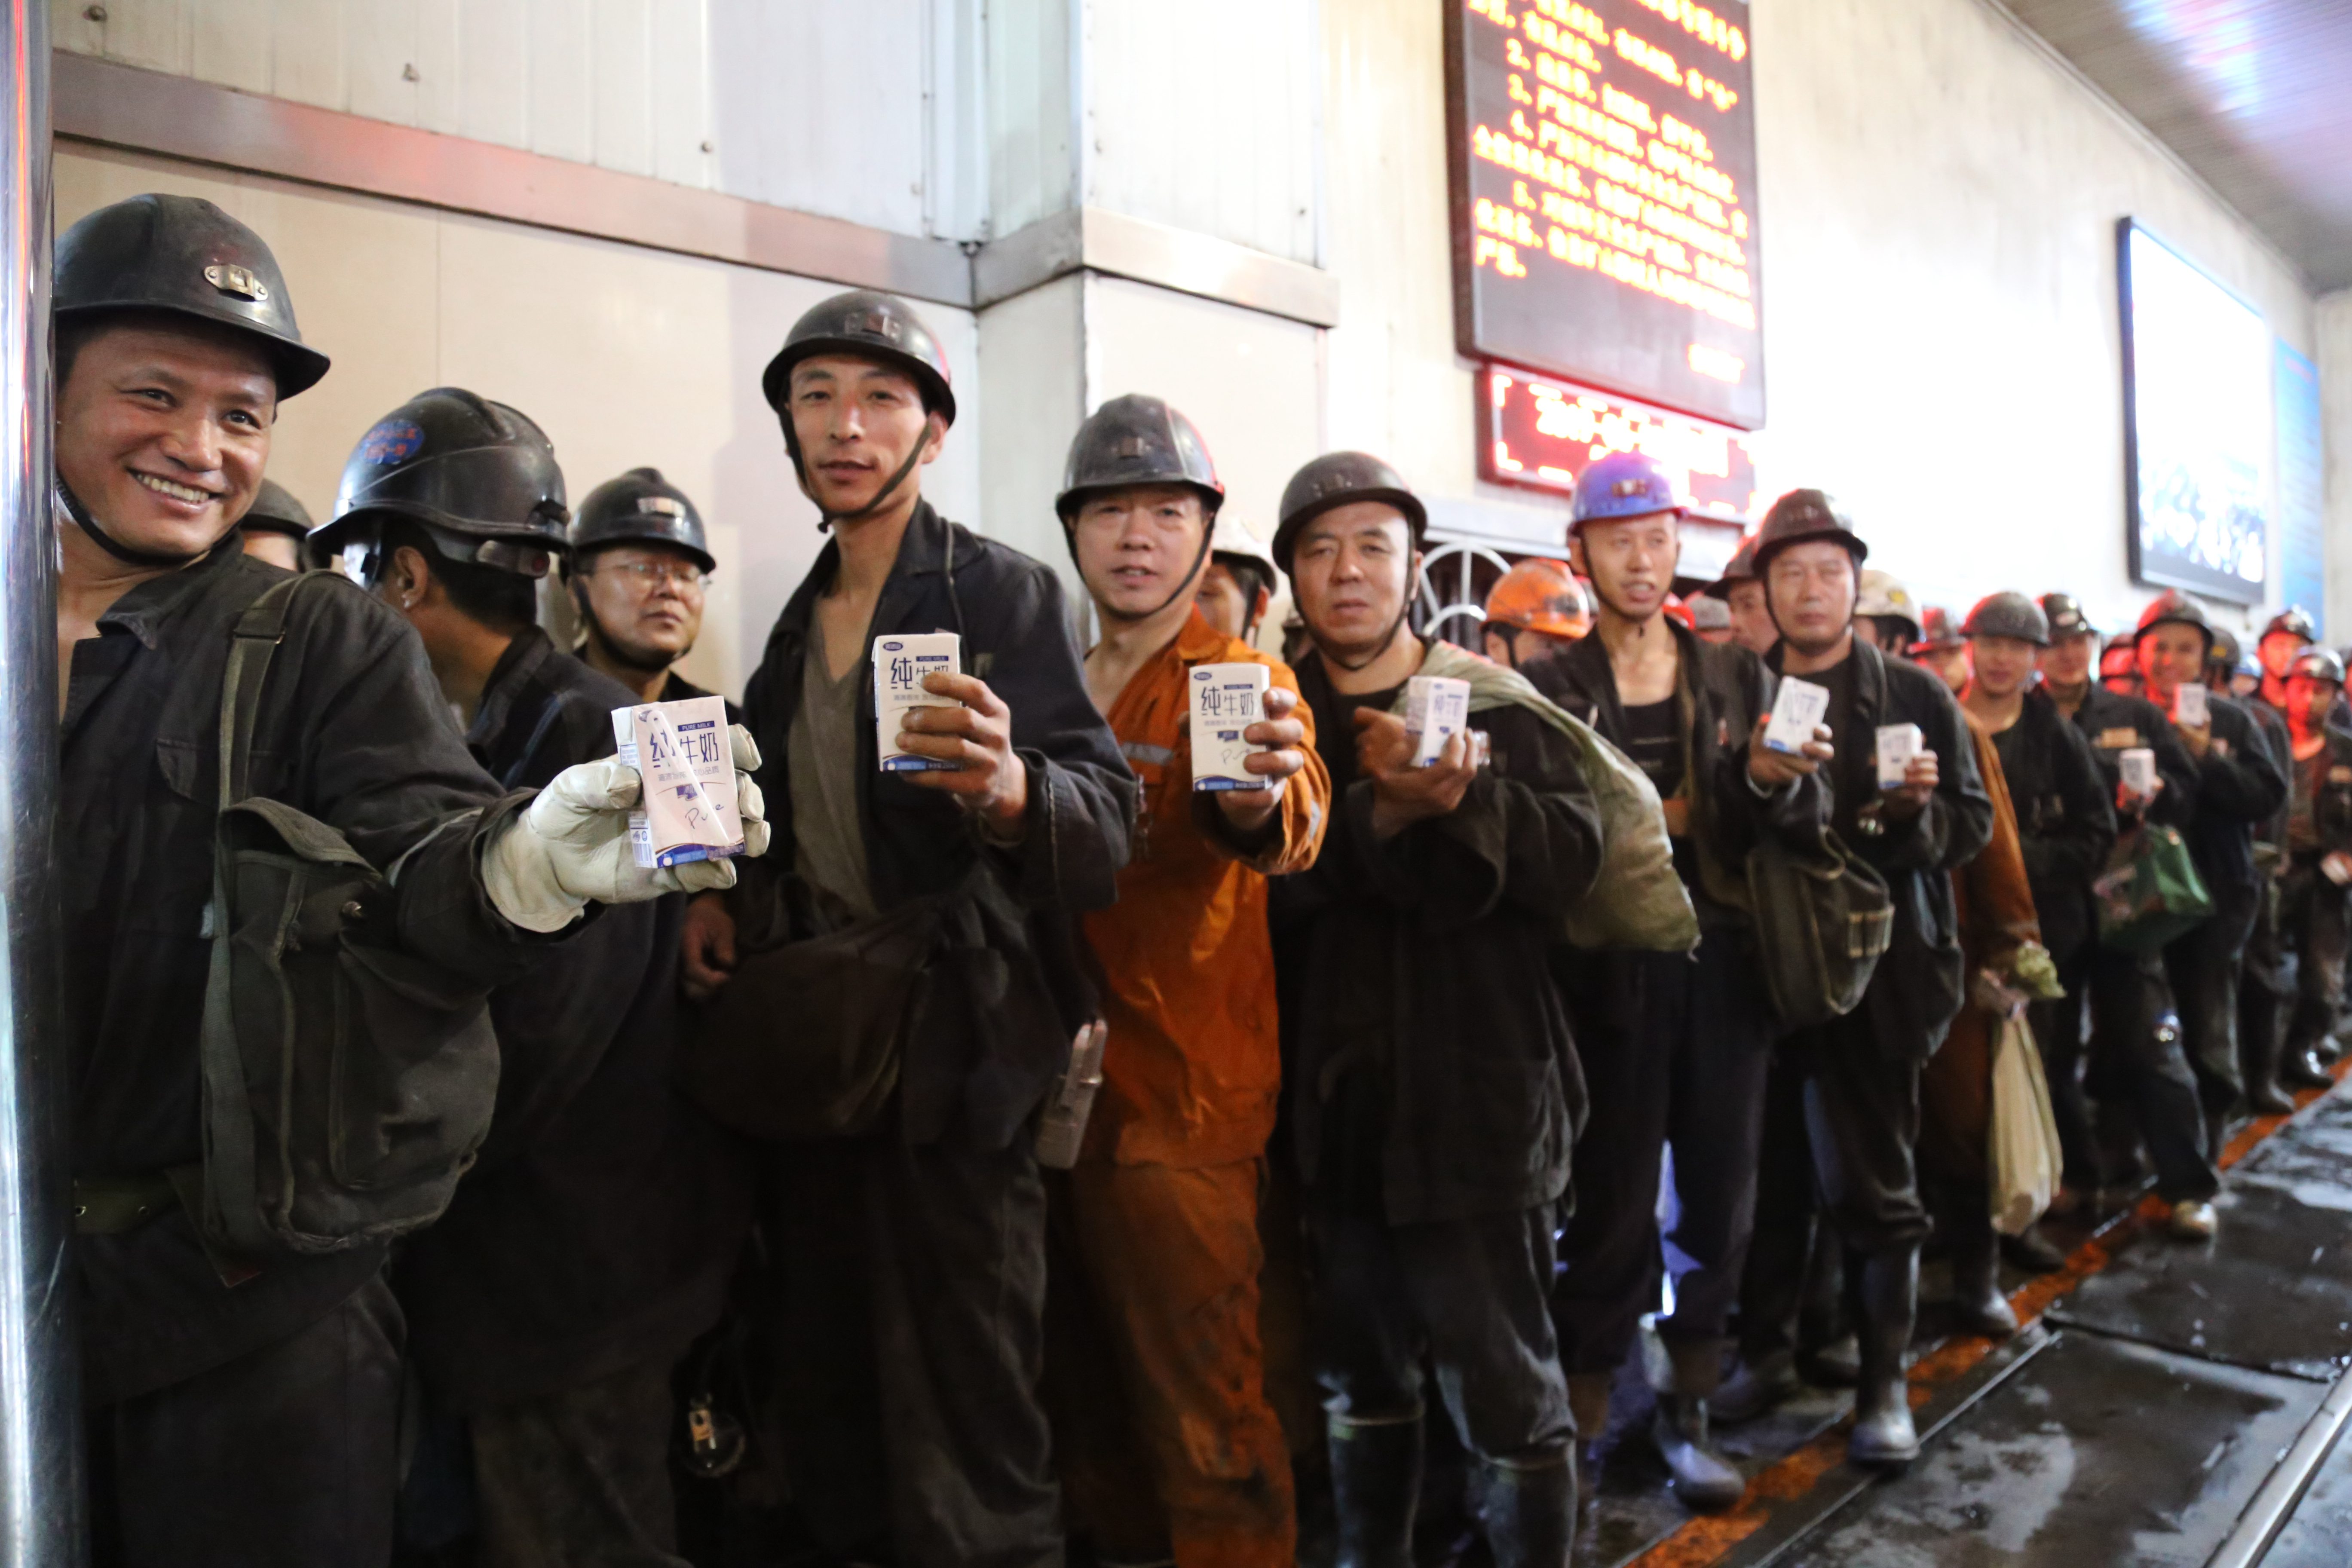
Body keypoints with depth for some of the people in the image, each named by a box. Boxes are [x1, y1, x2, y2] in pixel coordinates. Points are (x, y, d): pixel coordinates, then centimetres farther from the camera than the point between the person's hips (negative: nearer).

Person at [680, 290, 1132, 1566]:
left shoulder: (1001, 591, -8)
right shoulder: (802, 620, 12)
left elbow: (1106, 826, -17)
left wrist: (1009, 787, -37)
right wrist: (717, 895, 4)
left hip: (949, 1064, -6)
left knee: (967, 1436, 1)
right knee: (829, 1394, 18)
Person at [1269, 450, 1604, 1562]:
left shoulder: (1496, 703, 1)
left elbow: (1575, 857, -10)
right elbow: (1266, 891, -9)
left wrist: (1463, 796, -26)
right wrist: (1379, 813, -24)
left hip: (1474, 1101, -2)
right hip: (1335, 1105, 3)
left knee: (1507, 1395, 3)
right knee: (1360, 1380, 18)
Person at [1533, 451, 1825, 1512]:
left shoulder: (1738, 677, 10)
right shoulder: (1550, 687, 0)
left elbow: (1800, 827, 5)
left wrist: (1773, 783, -15)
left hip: (1723, 964, 3)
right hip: (1613, 972, -3)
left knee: (1718, 1194, 10)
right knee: (1614, 1205, 1)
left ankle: (1687, 1412, 28)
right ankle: (1581, 1429, 17)